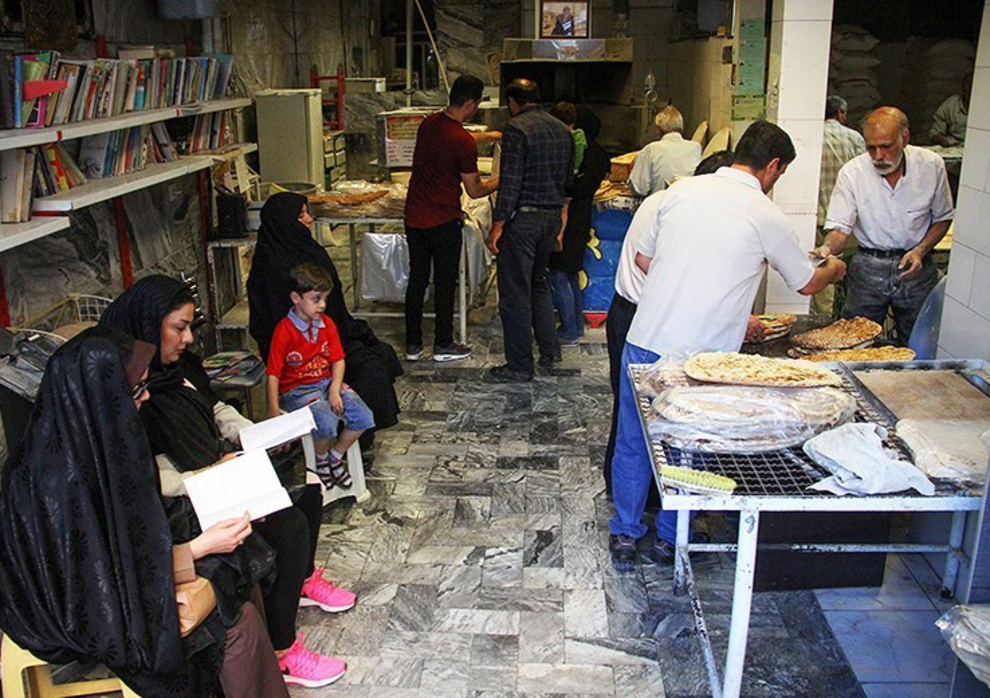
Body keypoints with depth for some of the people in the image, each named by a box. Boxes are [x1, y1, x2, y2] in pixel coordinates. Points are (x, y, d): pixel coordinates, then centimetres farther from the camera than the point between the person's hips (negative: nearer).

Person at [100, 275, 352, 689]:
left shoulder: (178, 363, 4)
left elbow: (215, 409, 18)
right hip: (182, 507, -10)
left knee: (307, 489, 8)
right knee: (290, 525, -20)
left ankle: (303, 579, 33)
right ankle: (279, 652, -9)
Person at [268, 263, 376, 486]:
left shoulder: (327, 324, 4)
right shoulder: (284, 331, -14)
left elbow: (338, 360, 4)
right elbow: (273, 374, -13)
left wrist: (335, 390, -13)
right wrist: (274, 414, -18)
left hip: (327, 382, 6)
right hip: (297, 390, -6)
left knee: (364, 418, -14)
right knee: (327, 423, -32)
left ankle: (335, 457, 11)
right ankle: (321, 458, 3)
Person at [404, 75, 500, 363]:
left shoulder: (428, 124, 4)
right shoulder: (464, 142, -19)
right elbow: (474, 190, -10)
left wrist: (484, 137, 35)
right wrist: (499, 181, 8)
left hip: (414, 217, 6)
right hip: (444, 220, -6)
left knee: (417, 279, 12)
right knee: (445, 283, 7)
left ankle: (412, 344, 19)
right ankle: (443, 345, 16)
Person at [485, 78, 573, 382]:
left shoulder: (516, 129, -13)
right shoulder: (562, 130, 10)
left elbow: (510, 182, -19)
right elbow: (568, 178, 15)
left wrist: (497, 225, -15)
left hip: (523, 219, -8)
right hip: (552, 217, 8)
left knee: (514, 292, 1)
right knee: (538, 282, 23)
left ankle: (519, 366, 7)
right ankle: (550, 350, 27)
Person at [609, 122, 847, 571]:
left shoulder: (682, 190, 6)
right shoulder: (766, 217, -5)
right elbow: (807, 284, 10)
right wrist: (834, 269, 34)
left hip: (645, 337, 3)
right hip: (704, 355, -3)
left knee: (633, 441, 17)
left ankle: (624, 537, 29)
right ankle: (670, 539, 32)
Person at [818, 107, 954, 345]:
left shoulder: (931, 166, -6)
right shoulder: (852, 173, -11)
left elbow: (943, 218, 7)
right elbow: (840, 227, -12)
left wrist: (920, 251, -9)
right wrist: (828, 248, -34)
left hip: (915, 269, 1)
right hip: (868, 269, -1)